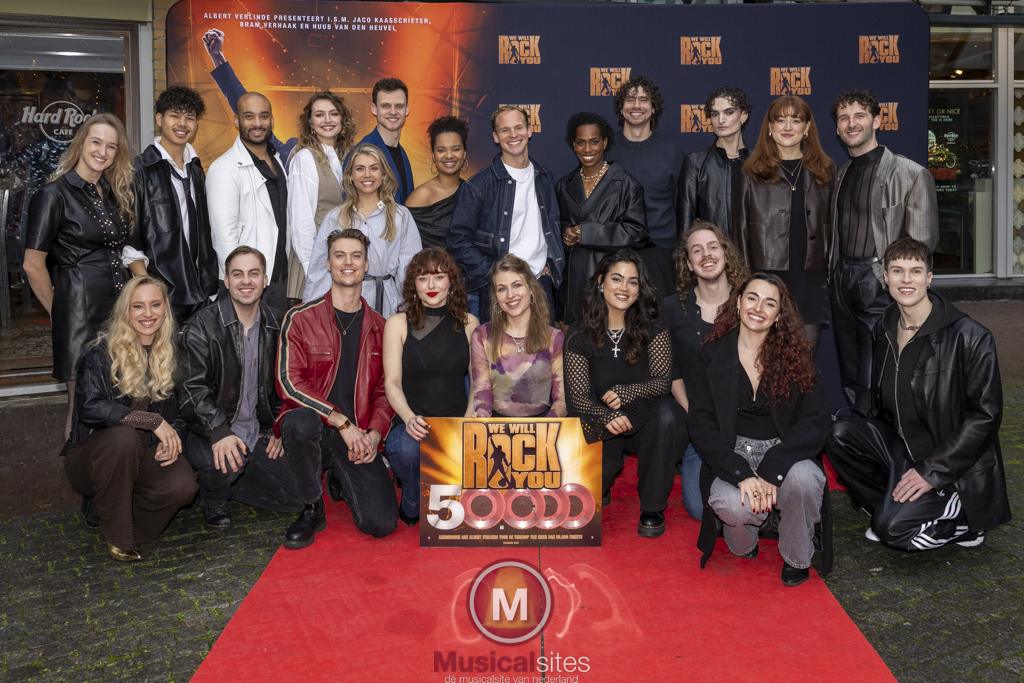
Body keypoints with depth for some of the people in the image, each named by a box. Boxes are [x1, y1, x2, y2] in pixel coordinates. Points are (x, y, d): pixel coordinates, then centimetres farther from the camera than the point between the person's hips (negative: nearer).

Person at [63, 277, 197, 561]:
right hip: (93, 457, -3)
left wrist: (172, 438, -13)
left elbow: (178, 412, 9)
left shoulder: (170, 354, 4)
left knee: (182, 487, -28)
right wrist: (152, 421, -27)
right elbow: (89, 407, -24)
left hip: (144, 456, 3)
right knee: (123, 436, -37)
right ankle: (117, 535, -17)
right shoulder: (103, 351, -10)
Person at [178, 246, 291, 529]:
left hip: (260, 433, 5)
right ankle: (213, 500, 1)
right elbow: (192, 389, -16)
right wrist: (220, 433, -29)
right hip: (211, 432, -4)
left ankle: (230, 481, 18)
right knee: (223, 462, -36)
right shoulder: (202, 325, -9)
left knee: (298, 495, -6)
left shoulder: (275, 326, 6)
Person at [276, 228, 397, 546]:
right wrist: (341, 422, -17)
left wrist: (374, 433, -9)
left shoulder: (379, 327, 10)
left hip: (358, 437, 2)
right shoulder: (300, 318, -1)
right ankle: (312, 508, -11)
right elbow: (289, 383, -10)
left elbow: (385, 389, 10)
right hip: (312, 425, -2)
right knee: (302, 421, -40)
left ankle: (340, 481, 23)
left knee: (382, 524, -14)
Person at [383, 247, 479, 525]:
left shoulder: (469, 324, 9)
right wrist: (409, 419, -23)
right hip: (412, 423, -1)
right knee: (407, 449, -37)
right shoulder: (398, 323, 3)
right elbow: (392, 383, -3)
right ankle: (411, 505, 0)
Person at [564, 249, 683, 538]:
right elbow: (578, 395, -9)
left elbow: (662, 381, -13)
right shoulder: (580, 338, -4)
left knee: (667, 413, -35)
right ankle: (601, 485, 16)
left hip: (644, 422, 0)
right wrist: (606, 416, -31)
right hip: (602, 427, 0)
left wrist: (625, 393, -33)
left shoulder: (653, 332, -4)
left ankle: (653, 506, -15)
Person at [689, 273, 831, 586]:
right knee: (733, 506, -33)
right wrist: (742, 474, -20)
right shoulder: (714, 354, 0)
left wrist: (771, 470, -20)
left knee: (803, 479, -34)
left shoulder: (795, 355, 0)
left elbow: (816, 421, -6)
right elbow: (701, 423, -5)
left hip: (784, 451, 1)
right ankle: (744, 546, 7)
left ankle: (797, 559, -3)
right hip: (732, 452, -1)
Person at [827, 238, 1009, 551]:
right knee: (842, 433, -18)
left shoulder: (970, 336, -17)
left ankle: (965, 520, 4)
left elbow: (984, 414, -17)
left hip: (955, 466, -6)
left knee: (891, 528, -23)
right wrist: (872, 440, -1)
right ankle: (891, 506, -2)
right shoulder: (885, 328, 4)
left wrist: (931, 471, -20)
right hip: (903, 447, 7)